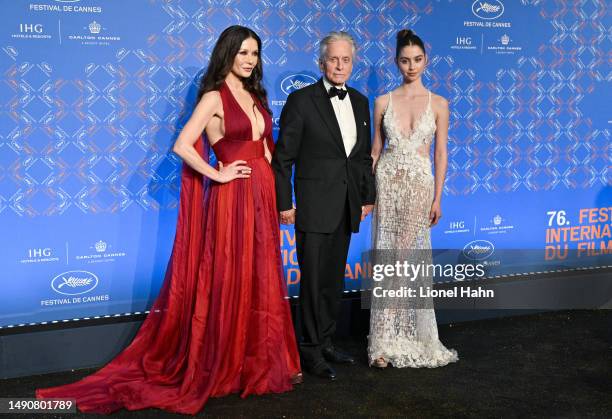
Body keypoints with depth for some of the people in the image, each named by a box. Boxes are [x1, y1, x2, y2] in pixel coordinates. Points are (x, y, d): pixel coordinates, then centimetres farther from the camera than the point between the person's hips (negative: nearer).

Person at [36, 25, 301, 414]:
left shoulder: (255, 96, 15)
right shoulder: (213, 97, -7)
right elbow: (182, 146, -16)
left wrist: (271, 189, 8)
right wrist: (218, 174, -12)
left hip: (263, 195, 7)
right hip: (233, 199, -7)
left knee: (261, 280, 12)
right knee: (229, 282, 2)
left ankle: (262, 359, 24)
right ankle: (225, 364, 16)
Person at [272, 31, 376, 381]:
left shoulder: (360, 102, 11)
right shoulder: (301, 100, -7)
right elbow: (283, 156, -7)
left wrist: (368, 195, 12)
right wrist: (285, 202, -10)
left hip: (347, 206, 6)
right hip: (315, 204, -6)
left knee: (335, 278, 14)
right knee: (313, 279, -1)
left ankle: (326, 341, 27)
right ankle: (312, 350, 11)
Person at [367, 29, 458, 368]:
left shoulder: (438, 104, 3)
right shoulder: (383, 102, 5)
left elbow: (441, 153, 3)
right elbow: (376, 150, 8)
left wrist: (437, 198, -1)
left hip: (420, 185, -1)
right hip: (387, 184, 1)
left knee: (413, 258, 2)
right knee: (388, 258, 0)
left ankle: (413, 337, 16)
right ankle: (385, 341, 5)